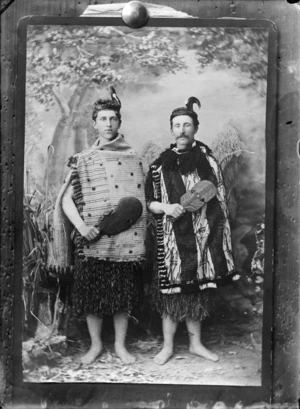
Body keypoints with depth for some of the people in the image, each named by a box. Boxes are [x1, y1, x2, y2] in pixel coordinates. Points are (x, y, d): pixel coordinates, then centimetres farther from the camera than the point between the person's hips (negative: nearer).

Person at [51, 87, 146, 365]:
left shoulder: (133, 158, 7)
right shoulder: (82, 160, 4)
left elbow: (142, 198, 12)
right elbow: (66, 199, 0)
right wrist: (82, 227, -13)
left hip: (126, 241, 1)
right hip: (92, 241, 0)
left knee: (124, 294, 7)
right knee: (92, 293, 6)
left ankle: (120, 345, 25)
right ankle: (96, 344, 26)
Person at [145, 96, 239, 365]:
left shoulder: (206, 159, 3)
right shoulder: (160, 165, 0)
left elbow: (219, 198, 8)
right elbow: (150, 202, 4)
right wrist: (166, 207, -16)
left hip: (201, 236, 1)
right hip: (171, 237, -1)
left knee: (197, 290, 10)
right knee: (171, 291, 2)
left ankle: (196, 343, 27)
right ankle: (168, 346, 19)